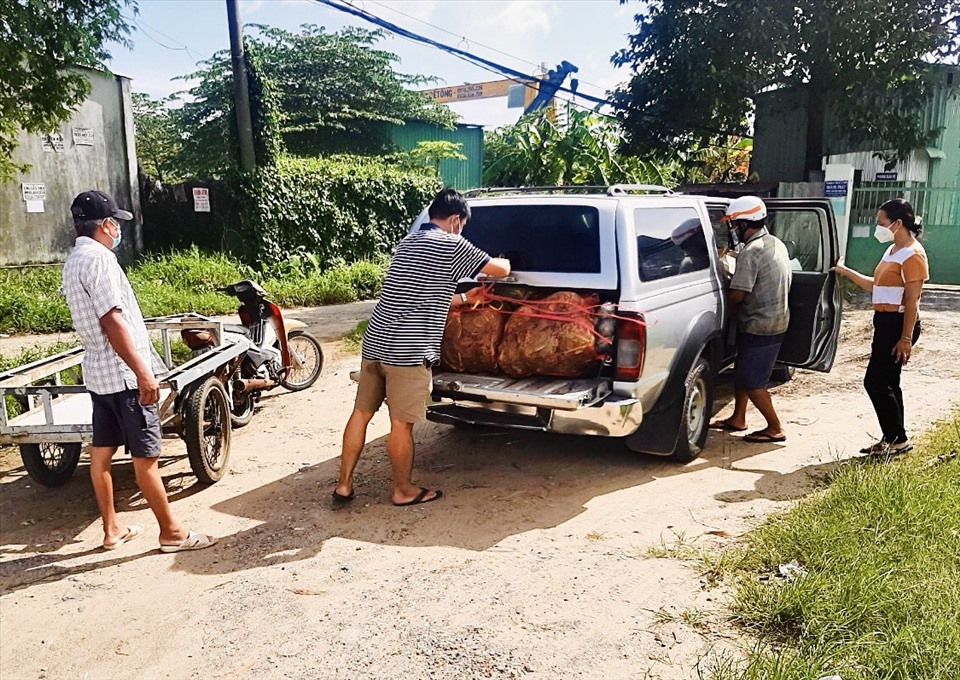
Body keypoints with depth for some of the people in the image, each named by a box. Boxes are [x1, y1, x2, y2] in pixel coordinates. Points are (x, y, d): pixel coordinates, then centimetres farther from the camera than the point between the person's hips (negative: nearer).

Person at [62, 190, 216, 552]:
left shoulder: (73, 261, 13)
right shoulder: (99, 260, -17)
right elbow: (112, 322, -24)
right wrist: (142, 372, -24)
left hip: (98, 372, 10)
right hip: (123, 374, -10)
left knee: (101, 451, 13)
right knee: (145, 456, -3)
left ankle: (111, 529, 25)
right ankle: (171, 532, 6)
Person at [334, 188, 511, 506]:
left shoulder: (409, 242, 20)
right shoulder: (451, 245, -5)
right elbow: (501, 269, 3)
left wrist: (463, 298, 34)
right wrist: (505, 260, 27)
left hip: (375, 341, 8)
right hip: (408, 351, -8)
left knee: (361, 412, 15)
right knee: (401, 423, 5)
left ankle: (344, 484, 24)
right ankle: (403, 490, 21)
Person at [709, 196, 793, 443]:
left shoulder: (751, 251, -22)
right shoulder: (777, 244, 9)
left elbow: (737, 295, -24)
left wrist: (723, 301, -1)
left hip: (759, 327, -10)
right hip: (777, 319, 10)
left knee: (752, 381, 1)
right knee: (742, 372, 19)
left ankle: (775, 428, 11)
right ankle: (737, 419, 31)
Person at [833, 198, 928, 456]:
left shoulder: (913, 255, -15)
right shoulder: (892, 250, 14)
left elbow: (912, 301, -18)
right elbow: (875, 285, 20)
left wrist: (906, 339, -20)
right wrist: (845, 271, 16)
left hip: (899, 324, -10)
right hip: (885, 321, 10)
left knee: (875, 382, -7)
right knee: (887, 383, 13)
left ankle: (898, 439, 5)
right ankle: (892, 439, 21)